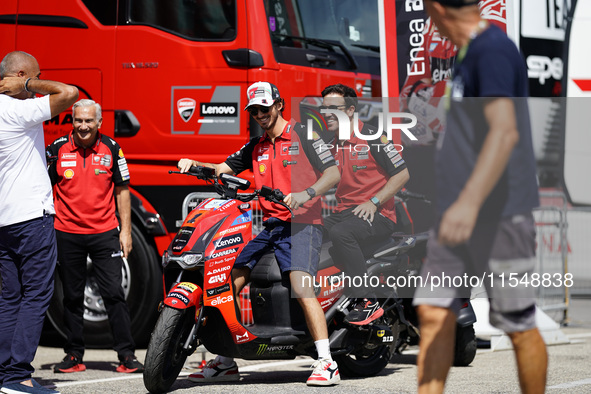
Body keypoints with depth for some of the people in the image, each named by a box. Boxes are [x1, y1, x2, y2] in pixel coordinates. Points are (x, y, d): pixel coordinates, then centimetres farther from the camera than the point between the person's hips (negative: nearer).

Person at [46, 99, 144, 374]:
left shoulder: (111, 149, 2)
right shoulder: (57, 149, 0)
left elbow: (122, 190, 7)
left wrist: (125, 231, 2)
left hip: (104, 233, 0)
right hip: (67, 235, 1)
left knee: (114, 294, -5)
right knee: (72, 297, 8)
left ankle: (126, 354, -2)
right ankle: (74, 355, 16)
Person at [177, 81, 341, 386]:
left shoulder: (302, 134, 0)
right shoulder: (255, 147, 20)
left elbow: (333, 174, -7)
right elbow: (224, 168, 23)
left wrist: (306, 194, -25)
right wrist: (194, 164, 3)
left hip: (301, 222, -7)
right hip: (268, 224, 7)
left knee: (301, 287, -27)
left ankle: (326, 363, -27)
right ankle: (225, 363, 12)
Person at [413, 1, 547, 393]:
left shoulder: (493, 50, -15)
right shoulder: (470, 52, 16)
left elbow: (505, 131, -26)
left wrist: (470, 202, -35)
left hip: (500, 214, -9)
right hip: (458, 212, 9)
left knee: (519, 325, 0)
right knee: (434, 313, 1)